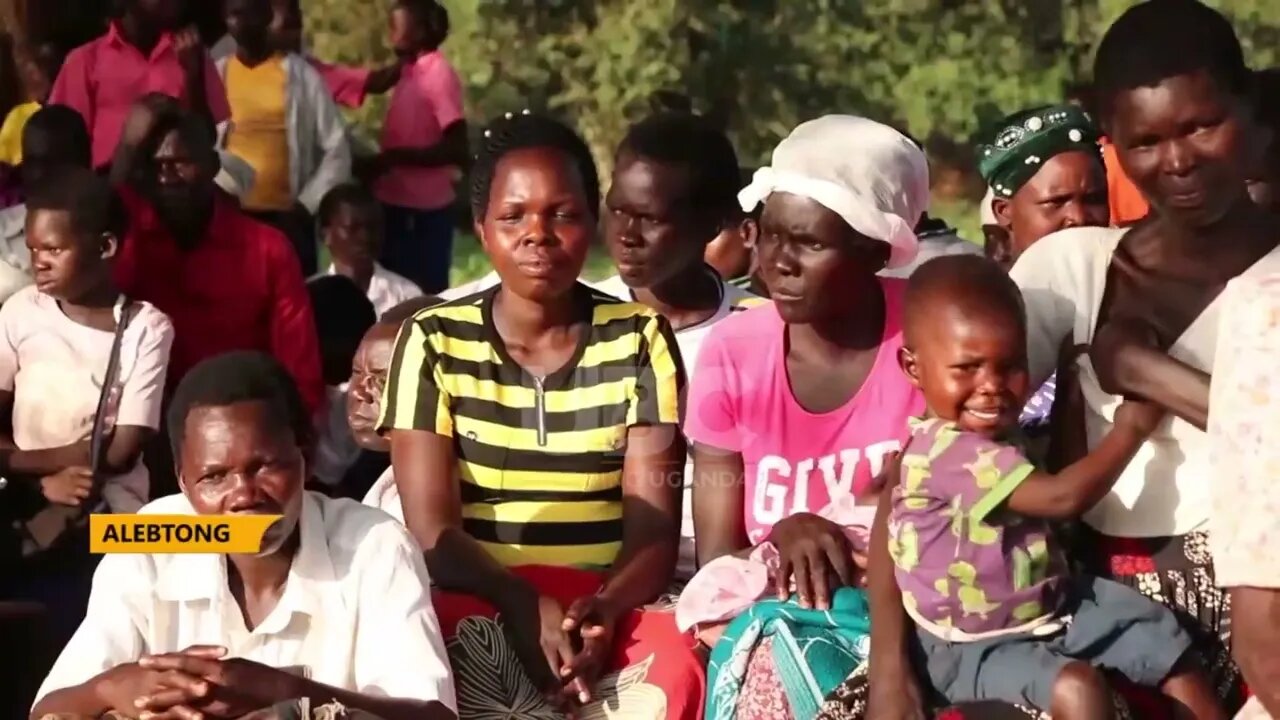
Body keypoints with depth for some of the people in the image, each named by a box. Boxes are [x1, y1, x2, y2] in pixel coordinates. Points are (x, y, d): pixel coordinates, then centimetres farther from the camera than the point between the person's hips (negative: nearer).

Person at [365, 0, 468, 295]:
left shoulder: (439, 75, -14)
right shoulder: (410, 72, 10)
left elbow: (455, 149, -18)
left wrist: (392, 158, -19)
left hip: (425, 212, -8)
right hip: (398, 205, 8)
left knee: (423, 293, -3)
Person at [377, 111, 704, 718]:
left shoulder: (640, 342, 5)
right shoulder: (434, 343, 3)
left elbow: (654, 526, -2)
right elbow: (431, 529, -5)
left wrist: (602, 610, -25)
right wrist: (525, 606, -25)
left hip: (609, 604, 0)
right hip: (479, 604, 0)